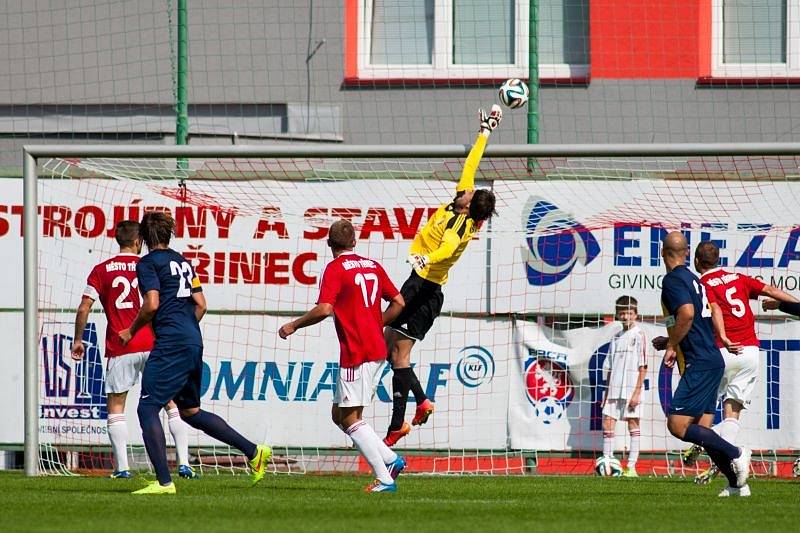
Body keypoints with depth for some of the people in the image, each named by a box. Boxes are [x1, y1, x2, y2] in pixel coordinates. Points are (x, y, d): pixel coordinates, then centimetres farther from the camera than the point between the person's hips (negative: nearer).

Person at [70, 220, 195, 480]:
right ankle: (183, 463, 3)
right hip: (152, 345, 1)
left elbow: (84, 308, -1)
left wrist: (78, 340, 9)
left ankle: (122, 467, -1)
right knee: (172, 402, 10)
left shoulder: (101, 270, 3)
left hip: (119, 350, -1)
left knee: (115, 407, 9)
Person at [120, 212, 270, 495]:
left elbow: (152, 304, -14)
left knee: (147, 408, -5)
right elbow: (200, 304, 17)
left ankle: (164, 482, -12)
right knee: (190, 411, 20)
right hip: (194, 343, 8)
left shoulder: (148, 262, -4)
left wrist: (131, 331, 0)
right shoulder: (182, 262, 19)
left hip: (170, 345, -8)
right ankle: (253, 451, 16)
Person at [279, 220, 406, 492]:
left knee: (350, 418, -4)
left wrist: (294, 325, -5)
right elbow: (398, 302, 16)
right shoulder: (372, 266, 14)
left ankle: (384, 478, -10)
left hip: (356, 353, -8)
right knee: (339, 414, 15)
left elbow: (324, 309, -19)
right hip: (376, 350, 8)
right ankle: (391, 460, 6)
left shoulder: (335, 268, -8)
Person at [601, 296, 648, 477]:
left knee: (633, 423, -2)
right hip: (615, 389, 6)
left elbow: (643, 367, -7)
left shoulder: (639, 335, -2)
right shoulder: (616, 338, 16)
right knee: (607, 422, 1)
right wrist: (607, 393, 12)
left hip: (631, 389, -6)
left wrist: (637, 392, -13)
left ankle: (631, 467, -2)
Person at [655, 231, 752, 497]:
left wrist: (671, 346, -14)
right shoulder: (693, 279, 19)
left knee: (677, 425, -13)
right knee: (701, 429, 8)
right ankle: (737, 484, 5)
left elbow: (687, 314, -26)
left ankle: (735, 453, -16)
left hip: (698, 364, -9)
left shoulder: (672, 280, -10)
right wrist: (670, 343, 29)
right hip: (713, 361, 9)